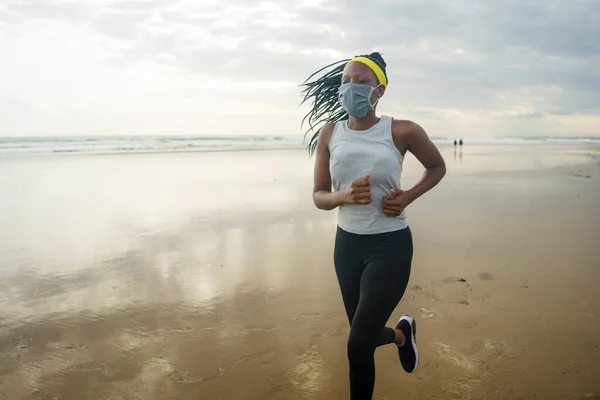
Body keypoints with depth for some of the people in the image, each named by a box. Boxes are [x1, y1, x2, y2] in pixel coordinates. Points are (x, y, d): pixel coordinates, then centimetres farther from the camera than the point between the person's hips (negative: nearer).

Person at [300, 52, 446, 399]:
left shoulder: (402, 132, -11)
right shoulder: (329, 133, -2)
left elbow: (437, 167, 7)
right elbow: (319, 196, 2)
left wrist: (406, 198, -9)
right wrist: (344, 196, -21)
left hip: (391, 245, -4)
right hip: (347, 244, 4)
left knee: (358, 344, -6)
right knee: (366, 335, 19)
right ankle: (402, 333, 55)